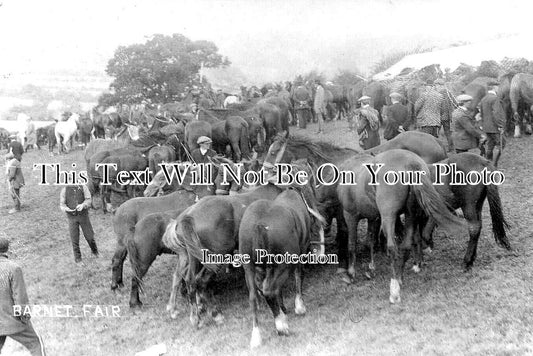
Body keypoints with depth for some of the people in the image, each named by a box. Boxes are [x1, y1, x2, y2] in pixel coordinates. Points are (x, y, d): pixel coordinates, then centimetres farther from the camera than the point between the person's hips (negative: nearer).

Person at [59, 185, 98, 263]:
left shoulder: (83, 187, -6)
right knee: (74, 238, 1)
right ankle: (77, 258, 16)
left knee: (89, 235, 7)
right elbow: (62, 205, -4)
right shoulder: (64, 190, -4)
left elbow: (88, 201, -11)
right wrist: (65, 208, -27)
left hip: (83, 215, 0)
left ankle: (94, 250, 35)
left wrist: (83, 205, -33)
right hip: (72, 216, 0)